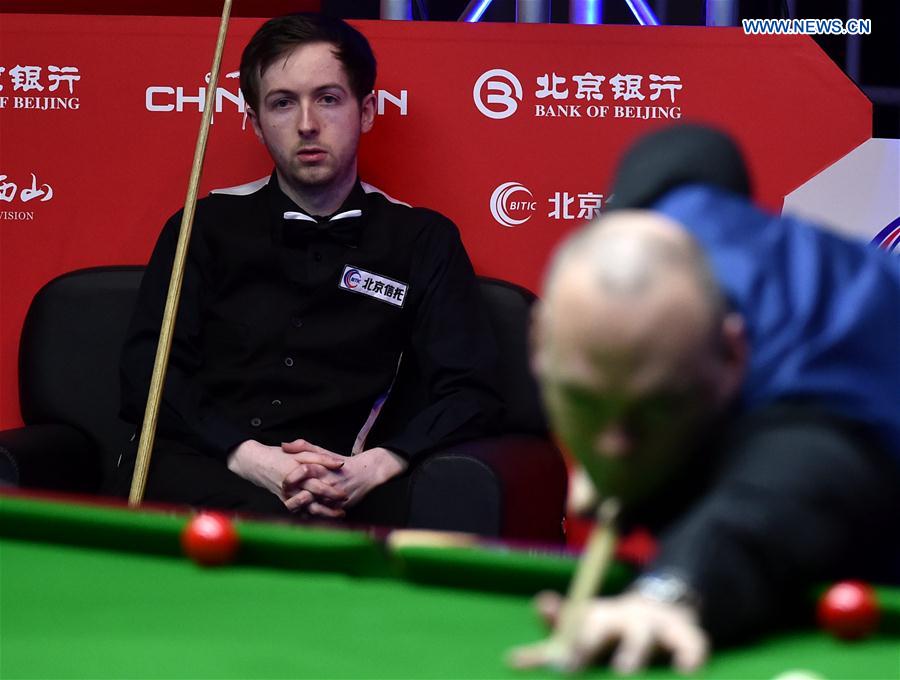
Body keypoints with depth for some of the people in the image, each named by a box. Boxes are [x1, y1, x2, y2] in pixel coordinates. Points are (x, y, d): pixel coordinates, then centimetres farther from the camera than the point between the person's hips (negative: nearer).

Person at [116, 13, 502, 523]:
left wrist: (376, 464, -14)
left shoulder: (421, 240, 14)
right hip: (196, 468, -1)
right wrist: (249, 457, -14)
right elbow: (146, 373, 5)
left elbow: (471, 392, 7)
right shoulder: (207, 227, 14)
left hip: (332, 494, 1)